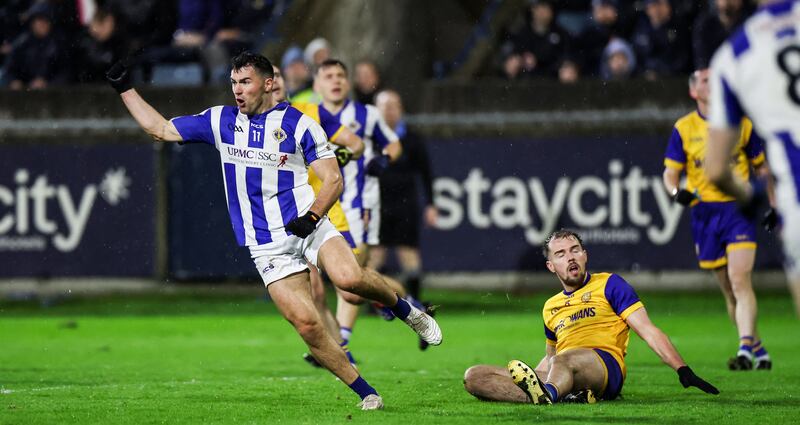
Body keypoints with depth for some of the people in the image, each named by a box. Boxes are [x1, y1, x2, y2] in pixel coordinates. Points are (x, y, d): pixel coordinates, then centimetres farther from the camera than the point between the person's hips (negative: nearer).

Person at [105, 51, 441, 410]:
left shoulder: (299, 124, -1)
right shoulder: (220, 121, 10)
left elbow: (332, 180, -2)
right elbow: (160, 129, 15)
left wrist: (312, 216, -19)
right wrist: (125, 89, 9)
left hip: (308, 226, -2)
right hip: (266, 245, 2)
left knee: (349, 277, -31)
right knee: (306, 324, -14)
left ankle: (404, 309, -1)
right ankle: (366, 394, -2)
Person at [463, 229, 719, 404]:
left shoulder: (608, 284, 15)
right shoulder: (551, 307, 30)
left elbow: (647, 331, 6)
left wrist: (683, 370, -6)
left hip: (606, 364, -5)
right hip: (556, 376, 5)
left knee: (561, 361, -42)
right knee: (473, 376, -16)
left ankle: (547, 394, -79)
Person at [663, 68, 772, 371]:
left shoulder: (742, 123, 5)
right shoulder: (684, 128, 3)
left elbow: (761, 167, 14)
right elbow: (670, 173, 4)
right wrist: (677, 192, -18)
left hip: (739, 209, -2)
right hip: (704, 213, 2)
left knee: (740, 280, -19)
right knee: (728, 290, 6)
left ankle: (746, 349, -27)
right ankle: (759, 352, 19)